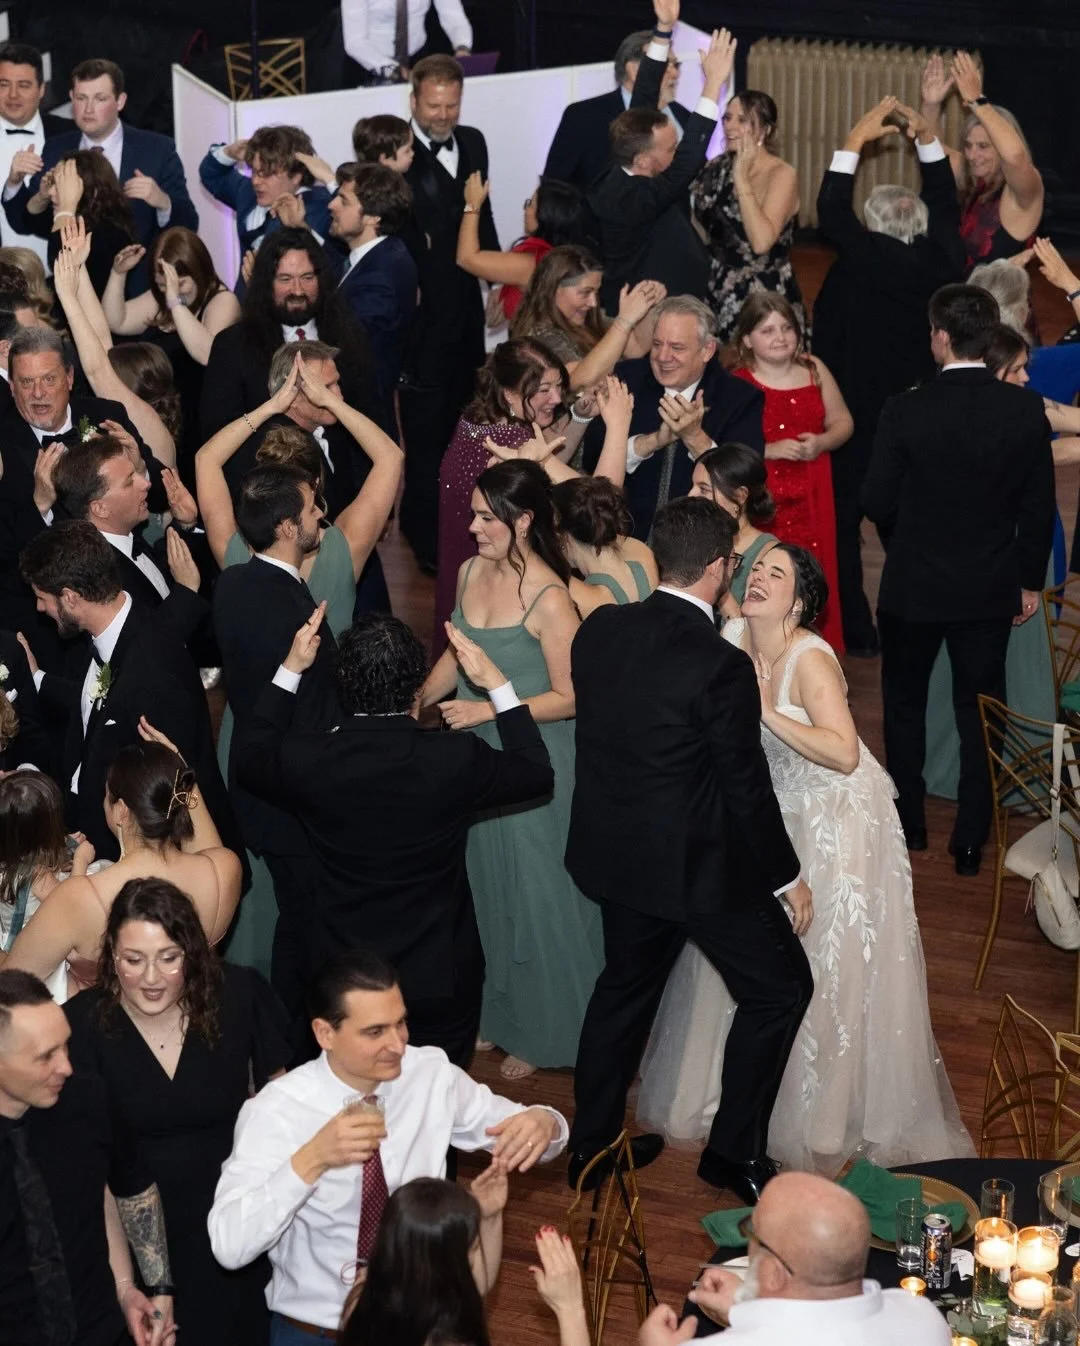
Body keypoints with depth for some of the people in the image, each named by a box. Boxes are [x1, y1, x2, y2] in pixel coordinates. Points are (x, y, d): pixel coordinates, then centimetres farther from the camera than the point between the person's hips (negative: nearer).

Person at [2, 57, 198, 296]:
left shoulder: (157, 149, -4)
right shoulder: (55, 150, 5)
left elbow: (187, 228, -7)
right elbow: (26, 224, 5)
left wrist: (163, 202, -27)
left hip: (138, 293, -2)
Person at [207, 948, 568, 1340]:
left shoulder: (432, 1076, -3)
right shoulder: (274, 1112, -13)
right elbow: (229, 1245, -21)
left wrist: (542, 1123, -15)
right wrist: (311, 1160, -33)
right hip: (314, 1330, -3)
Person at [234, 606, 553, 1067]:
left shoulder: (307, 760, -19)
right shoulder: (456, 760, -22)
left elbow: (249, 760, 7)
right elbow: (537, 773, -1)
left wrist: (290, 669, 8)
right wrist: (496, 684, 4)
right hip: (439, 979, -1)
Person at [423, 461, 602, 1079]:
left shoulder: (549, 599, -23)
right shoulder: (470, 573, -1)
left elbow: (569, 698, -20)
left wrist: (489, 709, -25)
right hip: (479, 756, 7)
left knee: (537, 894, 8)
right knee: (488, 886, 19)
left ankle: (544, 1032, 26)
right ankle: (499, 1010, 37)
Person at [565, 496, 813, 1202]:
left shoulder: (599, 630, -6)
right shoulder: (722, 667, -25)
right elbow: (747, 789, -17)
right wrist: (788, 875, -4)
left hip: (614, 852, 7)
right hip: (699, 865, -7)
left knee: (626, 984, 25)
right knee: (780, 988, 13)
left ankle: (592, 1144, 35)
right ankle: (736, 1150, 19)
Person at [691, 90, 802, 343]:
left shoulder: (781, 175, -13)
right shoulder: (719, 167, 5)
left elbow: (761, 241, -26)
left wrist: (741, 177, -23)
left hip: (765, 302, -6)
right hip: (719, 295, 6)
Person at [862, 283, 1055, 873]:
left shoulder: (906, 411, -18)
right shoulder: (1027, 409, -11)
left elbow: (876, 503, -11)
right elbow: (1039, 506, -4)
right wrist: (1030, 579, 9)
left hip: (913, 587, -1)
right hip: (991, 590, 2)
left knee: (905, 704, 19)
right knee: (979, 713, 11)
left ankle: (907, 824, 29)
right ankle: (971, 841, 14)